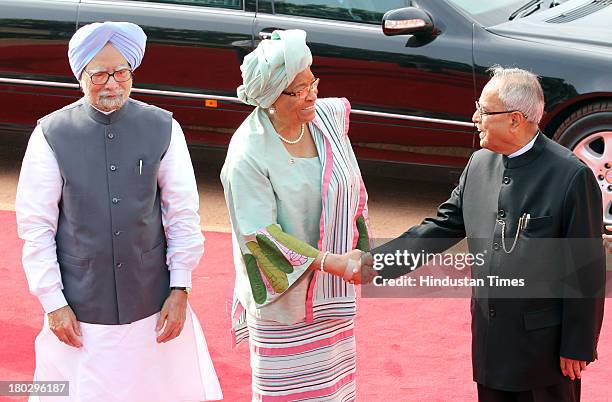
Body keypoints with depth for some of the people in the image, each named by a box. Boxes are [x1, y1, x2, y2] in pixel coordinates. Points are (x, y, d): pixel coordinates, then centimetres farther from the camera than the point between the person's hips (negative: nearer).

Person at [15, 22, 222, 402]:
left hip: (153, 306, 1)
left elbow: (184, 213, 1)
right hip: (81, 311, -1)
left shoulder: (163, 128, -3)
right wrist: (54, 302, -5)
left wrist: (180, 289, -1)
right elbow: (36, 225, -4)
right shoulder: (52, 135, -7)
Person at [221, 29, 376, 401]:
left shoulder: (329, 117, -5)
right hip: (286, 297, -6)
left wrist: (361, 250, 11)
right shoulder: (248, 154, -22)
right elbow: (261, 234, -23)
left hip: (332, 294, 6)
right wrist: (332, 262, -27)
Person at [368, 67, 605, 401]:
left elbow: (587, 270, -13)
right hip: (490, 337, 6)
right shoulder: (479, 164, 3)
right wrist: (379, 259, -1)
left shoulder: (571, 176, -16)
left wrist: (577, 346, -11)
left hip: (543, 343, -6)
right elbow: (444, 226, 9)